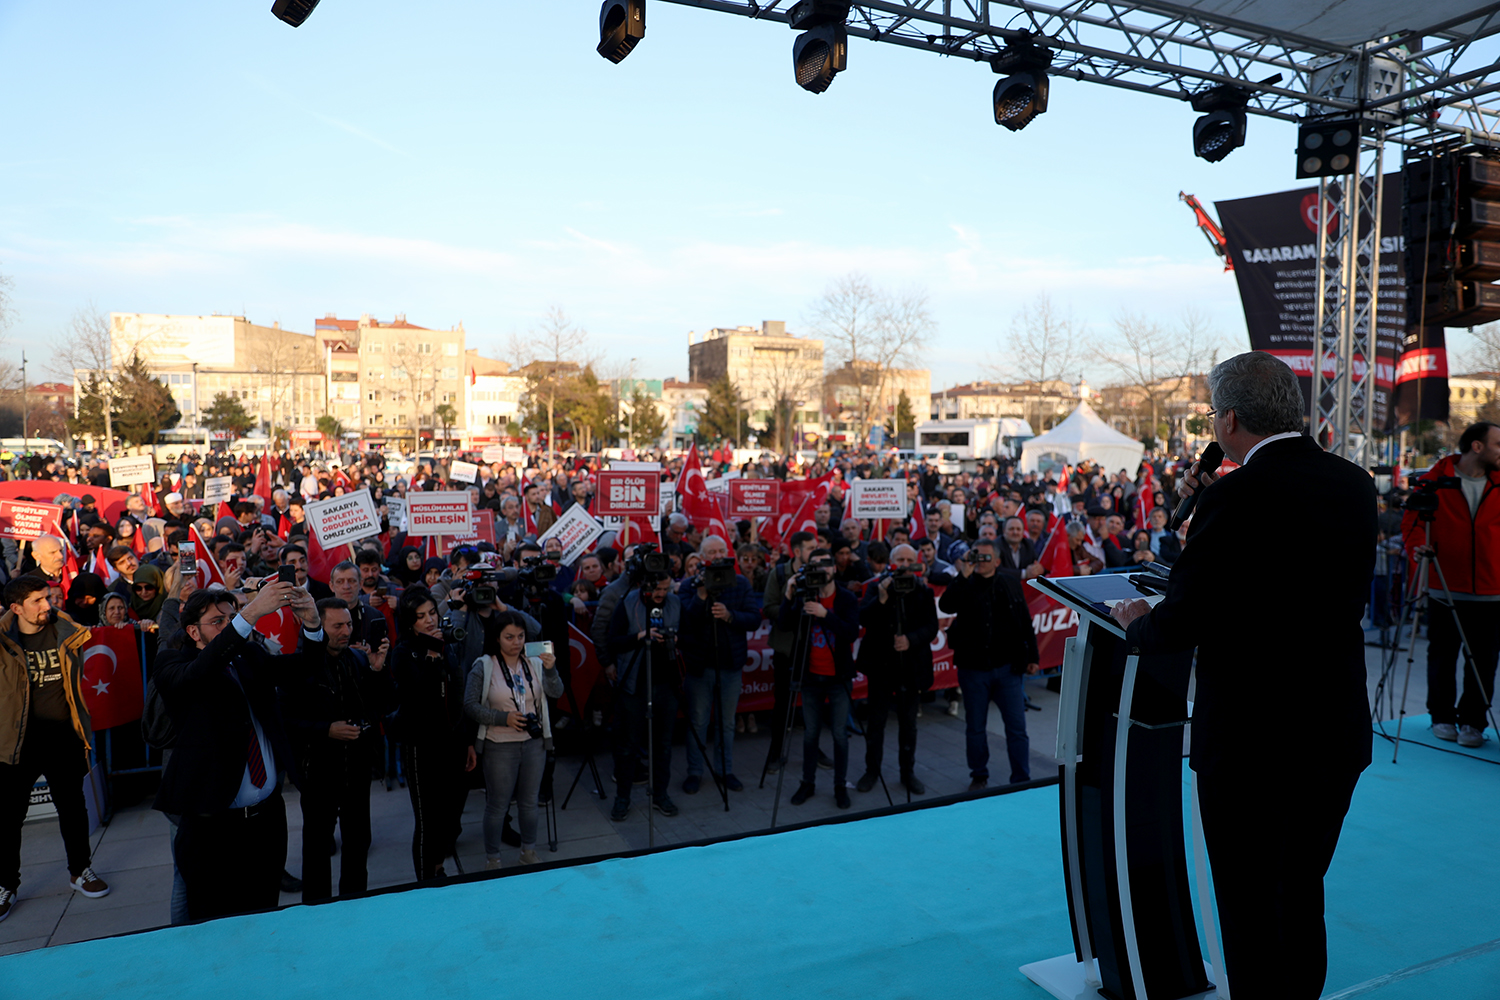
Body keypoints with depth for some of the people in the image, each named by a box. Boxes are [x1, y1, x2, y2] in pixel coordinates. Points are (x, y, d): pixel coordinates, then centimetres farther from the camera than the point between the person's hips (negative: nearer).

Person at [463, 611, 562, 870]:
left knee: (529, 801, 15)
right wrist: (503, 718, -21)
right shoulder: (483, 667, -7)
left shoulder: (535, 663, 1)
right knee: (497, 805, 5)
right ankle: (492, 859, 22)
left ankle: (529, 851, 34)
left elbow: (556, 693, -9)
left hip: (534, 744, 3)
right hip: (499, 746, -3)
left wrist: (551, 670, -28)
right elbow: (470, 706, -10)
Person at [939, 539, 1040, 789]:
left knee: (1017, 728, 5)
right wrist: (964, 575, -23)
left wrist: (1032, 656, 6)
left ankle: (1021, 780, 17)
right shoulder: (965, 585, -1)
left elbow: (1025, 622, 8)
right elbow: (946, 606, -21)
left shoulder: (1011, 583, 3)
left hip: (1007, 667, 0)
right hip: (973, 668, 0)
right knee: (975, 728, 11)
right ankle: (979, 776, 27)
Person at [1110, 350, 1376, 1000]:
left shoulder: (1237, 498, -21)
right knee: (1302, 898, 25)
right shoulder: (1355, 483, 2)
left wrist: (1136, 624, 2)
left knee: (1250, 916, 10)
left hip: (1250, 742, -8)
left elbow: (1180, 626, -20)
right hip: (1338, 734, 8)